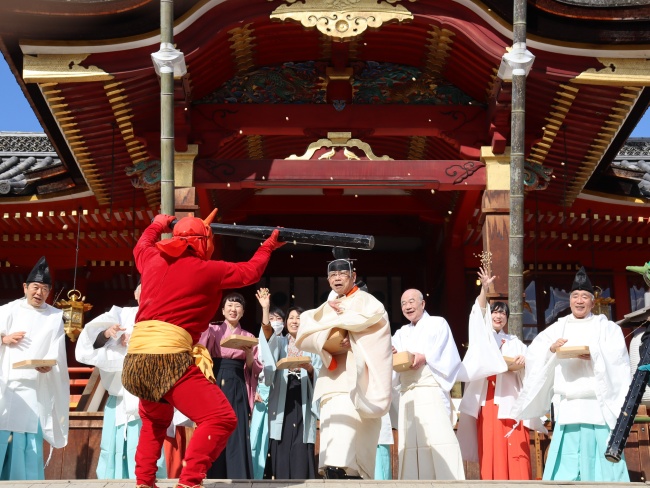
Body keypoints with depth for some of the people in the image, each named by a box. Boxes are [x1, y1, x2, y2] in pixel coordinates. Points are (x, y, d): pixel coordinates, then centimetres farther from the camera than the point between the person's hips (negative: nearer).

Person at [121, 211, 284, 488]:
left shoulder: (153, 260, 18)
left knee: (155, 420, 31)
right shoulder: (207, 270, 3)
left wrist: (158, 224, 59)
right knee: (221, 419, -9)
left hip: (135, 358, 7)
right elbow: (250, 272, 17)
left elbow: (141, 245, 42)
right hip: (168, 358, -7)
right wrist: (267, 247, 33)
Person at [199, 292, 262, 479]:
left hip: (237, 388, 1)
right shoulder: (212, 331, 8)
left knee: (237, 433, -5)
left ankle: (237, 479, -4)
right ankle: (212, 477, 0)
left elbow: (255, 369, 8)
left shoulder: (249, 337, 14)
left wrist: (248, 354, -10)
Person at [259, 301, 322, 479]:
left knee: (301, 449, -6)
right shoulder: (279, 343, 14)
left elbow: (319, 376, 8)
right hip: (282, 400, 0)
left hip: (303, 400, 0)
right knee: (282, 447, -6)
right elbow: (268, 331, -10)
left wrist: (309, 368, -15)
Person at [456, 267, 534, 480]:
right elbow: (479, 313, -1)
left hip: (510, 401, 1)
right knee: (491, 450, -5)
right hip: (487, 401, -1)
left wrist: (524, 361, -15)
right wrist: (484, 289, -16)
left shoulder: (515, 343, 17)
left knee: (515, 450, -8)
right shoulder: (482, 336, 13)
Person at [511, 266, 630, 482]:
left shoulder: (607, 328, 9)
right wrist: (551, 349, -16)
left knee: (600, 461, -6)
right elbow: (533, 353, 5)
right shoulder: (557, 328, 14)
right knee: (566, 468, -2)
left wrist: (595, 356, -22)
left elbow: (616, 358, -4)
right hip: (567, 406, 2)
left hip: (597, 405, -2)